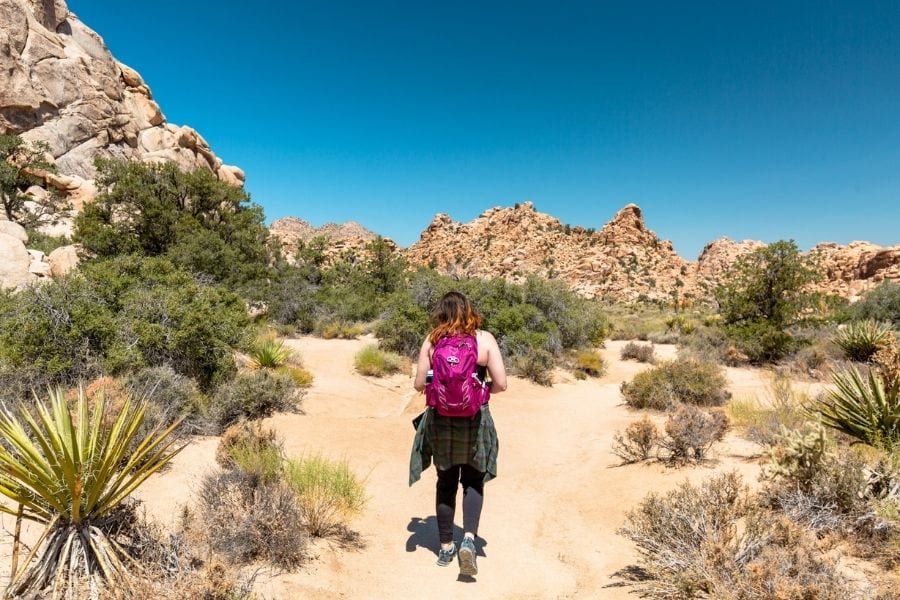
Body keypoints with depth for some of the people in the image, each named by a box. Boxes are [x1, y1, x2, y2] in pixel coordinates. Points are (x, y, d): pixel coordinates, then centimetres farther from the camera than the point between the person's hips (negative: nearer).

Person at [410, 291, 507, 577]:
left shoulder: (432, 340, -3)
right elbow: (501, 384, -8)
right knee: (473, 481, 17)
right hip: (474, 420, -1)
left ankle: (446, 547, 27)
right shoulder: (485, 339, -6)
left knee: (446, 482, 17)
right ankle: (469, 538, -1)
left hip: (440, 420, 1)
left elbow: (419, 384, -3)